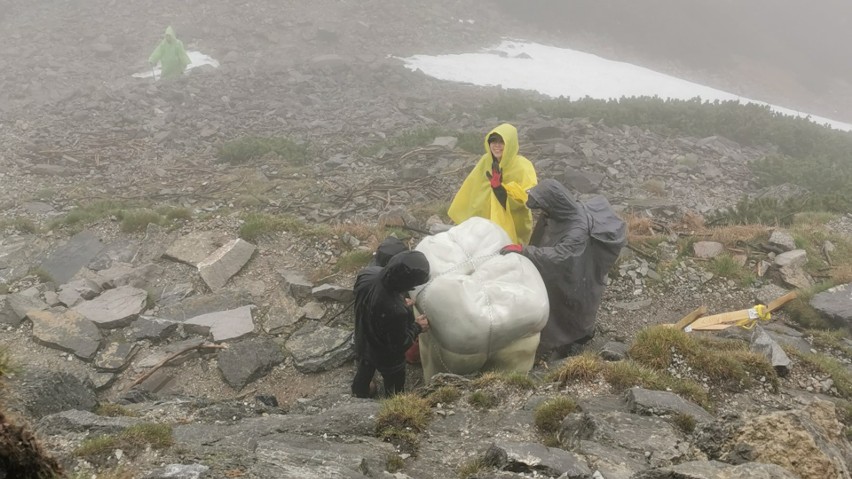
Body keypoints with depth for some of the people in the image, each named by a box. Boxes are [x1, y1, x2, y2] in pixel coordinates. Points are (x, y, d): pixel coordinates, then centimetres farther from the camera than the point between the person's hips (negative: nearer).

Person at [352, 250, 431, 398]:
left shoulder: (367, 274, -28)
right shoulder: (396, 311, -46)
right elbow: (399, 345, -27)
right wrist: (417, 327, -12)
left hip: (363, 343, 6)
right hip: (387, 358, -6)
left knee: (364, 375, 36)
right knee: (394, 392, 27)